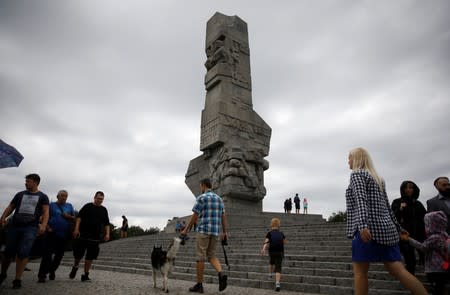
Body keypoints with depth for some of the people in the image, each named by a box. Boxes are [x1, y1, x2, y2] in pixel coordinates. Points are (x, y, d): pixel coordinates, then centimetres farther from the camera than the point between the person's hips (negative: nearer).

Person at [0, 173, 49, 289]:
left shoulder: (42, 196, 6)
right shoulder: (20, 194, 14)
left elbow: (45, 212, -2)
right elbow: (10, 207, 13)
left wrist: (43, 225, -16)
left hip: (31, 228, -3)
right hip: (14, 226, 3)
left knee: (23, 253, -9)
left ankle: (17, 279, 1)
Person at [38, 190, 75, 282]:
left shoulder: (69, 206, 13)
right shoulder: (51, 205, 6)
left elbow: (74, 218, 13)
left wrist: (69, 216, -7)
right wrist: (47, 227, -12)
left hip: (64, 235, 3)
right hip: (52, 233, -3)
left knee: (59, 255, 10)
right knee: (47, 254, -10)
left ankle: (52, 271, 29)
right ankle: (42, 275, -4)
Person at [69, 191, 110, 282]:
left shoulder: (104, 210, 14)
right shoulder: (87, 206, 3)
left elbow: (106, 223, 15)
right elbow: (79, 217, -5)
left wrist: (107, 234, 2)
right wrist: (76, 229, -17)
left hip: (95, 237, 3)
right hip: (83, 235, -3)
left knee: (90, 257, 4)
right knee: (78, 254, 5)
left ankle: (85, 275, 16)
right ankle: (75, 267, 35)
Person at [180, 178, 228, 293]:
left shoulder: (201, 198, -6)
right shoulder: (219, 198, 14)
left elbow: (194, 216, -8)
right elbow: (223, 217, 13)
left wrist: (186, 230, 1)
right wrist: (224, 232, 16)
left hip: (203, 230, -6)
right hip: (215, 231, 6)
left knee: (201, 257, 2)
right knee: (211, 255, 14)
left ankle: (199, 285, 8)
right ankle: (221, 274, -11)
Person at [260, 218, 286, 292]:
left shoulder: (269, 233, 0)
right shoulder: (281, 233, 8)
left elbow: (266, 241, -18)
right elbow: (284, 241, 27)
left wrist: (263, 249, -32)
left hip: (272, 252, 0)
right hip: (280, 252, 0)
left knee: (271, 262, 33)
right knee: (278, 268, -4)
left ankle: (270, 274, 48)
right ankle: (277, 284, -22)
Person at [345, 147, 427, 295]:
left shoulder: (357, 174, -2)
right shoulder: (377, 177, 22)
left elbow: (361, 199, -18)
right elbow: (387, 205, 21)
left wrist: (363, 225, -28)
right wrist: (396, 226, 23)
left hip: (368, 229, -8)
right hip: (386, 228, 8)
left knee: (360, 272, -2)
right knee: (399, 271, 6)